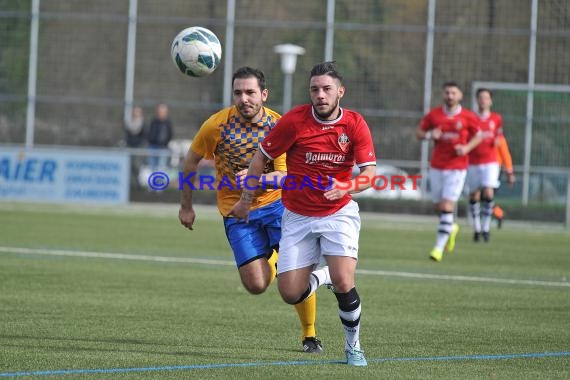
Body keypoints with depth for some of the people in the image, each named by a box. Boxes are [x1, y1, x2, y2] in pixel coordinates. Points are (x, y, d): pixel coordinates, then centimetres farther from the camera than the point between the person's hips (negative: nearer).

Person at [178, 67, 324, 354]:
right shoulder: (217, 125, -11)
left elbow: (284, 177, -14)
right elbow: (191, 162, 4)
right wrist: (186, 206, 9)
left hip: (276, 203, 0)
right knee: (256, 285, -9)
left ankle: (310, 335, 7)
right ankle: (271, 258, 29)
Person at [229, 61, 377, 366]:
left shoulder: (355, 124, -10)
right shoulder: (294, 120, -12)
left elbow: (370, 173, -11)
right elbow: (261, 157, 0)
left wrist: (345, 187, -32)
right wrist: (246, 200, 4)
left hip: (339, 213, -1)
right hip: (298, 217, 1)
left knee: (344, 284, -19)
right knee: (290, 293, -5)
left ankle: (353, 346, 6)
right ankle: (320, 277, 31)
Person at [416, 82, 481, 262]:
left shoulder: (467, 117, -2)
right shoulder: (434, 115, 2)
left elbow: (478, 136, 10)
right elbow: (419, 133, 9)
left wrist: (467, 147, -9)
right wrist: (429, 135, -13)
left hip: (457, 168, -3)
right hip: (437, 166, 3)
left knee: (447, 206, -12)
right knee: (438, 206, 9)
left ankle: (439, 247, -11)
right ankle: (451, 228, 42)